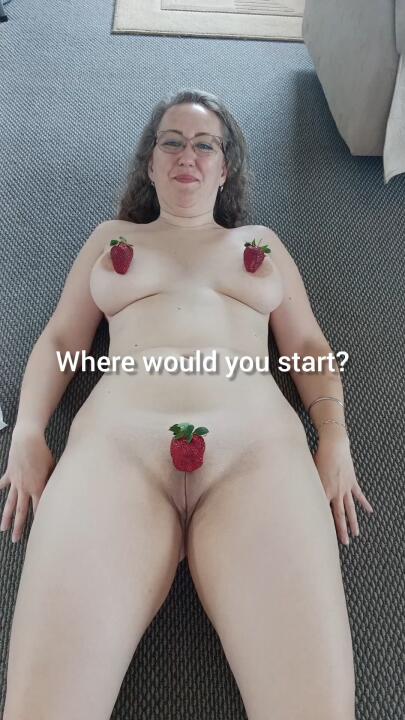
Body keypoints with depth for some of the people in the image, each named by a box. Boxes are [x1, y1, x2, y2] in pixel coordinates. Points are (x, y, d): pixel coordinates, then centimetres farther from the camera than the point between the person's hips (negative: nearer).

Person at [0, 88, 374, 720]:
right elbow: (59, 341, 23)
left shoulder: (260, 241, 30)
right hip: (114, 441, 0)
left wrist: (334, 440, 6)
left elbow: (310, 347, 24)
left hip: (259, 445, 1)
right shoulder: (111, 237, 30)